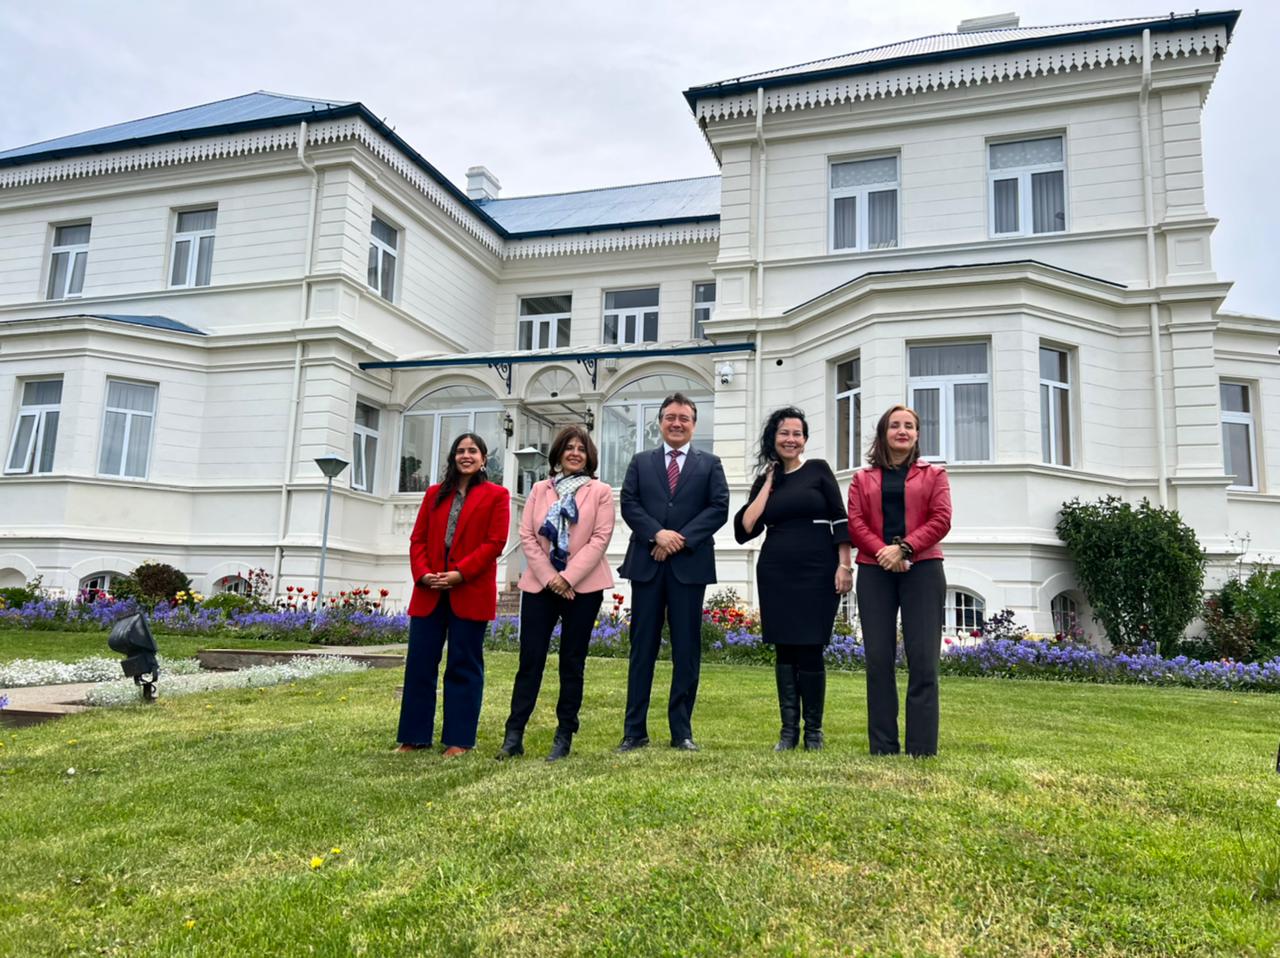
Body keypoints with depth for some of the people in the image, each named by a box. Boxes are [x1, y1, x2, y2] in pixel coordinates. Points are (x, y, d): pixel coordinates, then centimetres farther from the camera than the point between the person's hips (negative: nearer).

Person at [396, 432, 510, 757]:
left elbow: (495, 543, -6)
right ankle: (415, 735, 16)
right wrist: (422, 573, -7)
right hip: (429, 591, 4)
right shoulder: (435, 494, 16)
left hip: (470, 593, -4)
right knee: (419, 663, 5)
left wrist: (461, 573, -15)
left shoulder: (496, 495, 3)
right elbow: (418, 539, 10)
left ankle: (459, 739, 10)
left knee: (464, 666, 2)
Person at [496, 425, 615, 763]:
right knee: (530, 659, 0)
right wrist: (548, 576, -9)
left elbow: (600, 538, -7)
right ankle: (513, 736, 4)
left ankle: (564, 737, 12)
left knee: (572, 662, 5)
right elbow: (526, 535, 4)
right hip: (540, 584, 2)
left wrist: (567, 577, -14)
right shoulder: (539, 489, 10)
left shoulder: (600, 491, 2)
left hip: (583, 586, -2)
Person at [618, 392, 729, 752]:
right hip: (647, 563, 1)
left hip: (690, 565, -1)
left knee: (687, 649, 3)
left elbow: (719, 507, -2)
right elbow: (628, 504, 2)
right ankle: (634, 730, 10)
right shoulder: (640, 462, 13)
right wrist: (658, 534, -14)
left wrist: (681, 539, -12)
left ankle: (682, 730, 12)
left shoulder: (709, 464, 10)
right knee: (642, 648, 4)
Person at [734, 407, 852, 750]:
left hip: (818, 572, -3)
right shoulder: (764, 480, 11)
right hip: (776, 573, 3)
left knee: (810, 651, -2)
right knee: (785, 651, 5)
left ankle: (813, 731, 12)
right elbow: (746, 527, -1)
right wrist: (769, 484, 0)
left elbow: (840, 520, -1)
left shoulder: (818, 470, 3)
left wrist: (844, 565, -9)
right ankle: (788, 730, 14)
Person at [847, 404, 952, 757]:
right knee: (878, 658, 0)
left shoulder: (933, 474, 14)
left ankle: (922, 748, 1)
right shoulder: (862, 478, 16)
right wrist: (883, 552, -12)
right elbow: (855, 523, 4)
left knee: (923, 659, -5)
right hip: (874, 572, 1)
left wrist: (904, 548, -12)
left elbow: (941, 519, 1)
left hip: (922, 569, -1)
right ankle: (883, 746, 7)